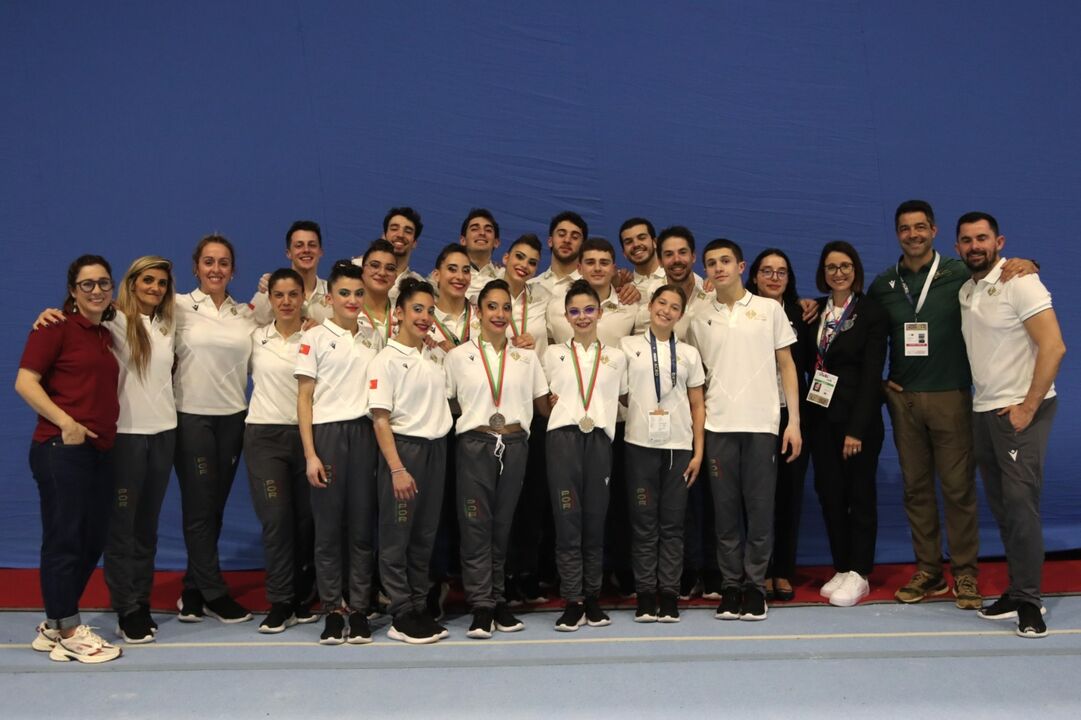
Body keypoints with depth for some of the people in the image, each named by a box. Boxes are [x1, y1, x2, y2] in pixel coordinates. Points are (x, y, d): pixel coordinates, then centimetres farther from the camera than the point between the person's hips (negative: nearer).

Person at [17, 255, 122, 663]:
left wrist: (105, 428, 11)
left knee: (92, 541, 12)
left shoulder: (106, 335, 17)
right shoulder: (56, 327, -5)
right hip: (61, 448, -8)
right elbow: (25, 383, -11)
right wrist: (65, 422, -18)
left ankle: (54, 626, 25)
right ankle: (68, 632, 11)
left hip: (98, 450, 8)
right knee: (64, 539, 0)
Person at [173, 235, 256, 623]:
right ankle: (215, 595, 11)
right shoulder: (179, 307, -2)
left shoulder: (246, 314, 9)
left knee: (216, 506, 9)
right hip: (191, 416, -4)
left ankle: (194, 592, 20)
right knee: (199, 507, 0)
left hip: (233, 417, 4)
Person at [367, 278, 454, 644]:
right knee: (397, 536, 1)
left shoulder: (434, 356, 10)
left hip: (436, 449, 7)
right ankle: (401, 617, 9)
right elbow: (380, 419, -12)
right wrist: (397, 469, -17)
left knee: (425, 534, 11)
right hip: (403, 448, -6)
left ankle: (419, 608, 21)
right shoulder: (387, 360, -8)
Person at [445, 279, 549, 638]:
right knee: (476, 526, -3)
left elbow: (543, 403, 12)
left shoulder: (526, 356, 8)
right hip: (475, 445, -2)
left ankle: (497, 600, 16)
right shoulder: (459, 355, 3)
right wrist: (472, 417, -3)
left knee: (502, 524, 7)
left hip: (514, 445, 2)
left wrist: (520, 420, 1)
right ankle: (481, 607, 2)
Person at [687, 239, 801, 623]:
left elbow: (786, 366, 7)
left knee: (760, 508, 1)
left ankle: (755, 586, 11)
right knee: (725, 509, 4)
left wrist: (794, 421, 0)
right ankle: (730, 587, 12)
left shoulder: (769, 309, 6)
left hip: (761, 424, -1)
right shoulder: (700, 318, 9)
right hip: (718, 426, 1)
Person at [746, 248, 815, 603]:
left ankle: (783, 572, 16)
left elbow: (811, 361, 11)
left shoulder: (799, 315, 9)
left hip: (792, 415, 3)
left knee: (790, 492, 6)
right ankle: (762, 572, 12)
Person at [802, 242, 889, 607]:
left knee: (860, 493, 2)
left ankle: (859, 573, 10)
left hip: (856, 416, -4)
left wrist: (857, 428, -15)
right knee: (829, 492, 6)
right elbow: (805, 362, 9)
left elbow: (871, 374, -10)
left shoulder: (872, 313, -4)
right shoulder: (813, 311, 9)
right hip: (820, 415, 4)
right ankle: (841, 568, 17)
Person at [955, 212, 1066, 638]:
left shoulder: (1019, 282, -10)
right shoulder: (965, 291, 11)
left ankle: (1028, 601, -4)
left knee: (1019, 501, -11)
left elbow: (1053, 347, -16)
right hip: (983, 411, 7)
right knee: (1000, 505, 9)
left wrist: (1028, 407, -18)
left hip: (1020, 410, -7)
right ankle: (1018, 591, 17)